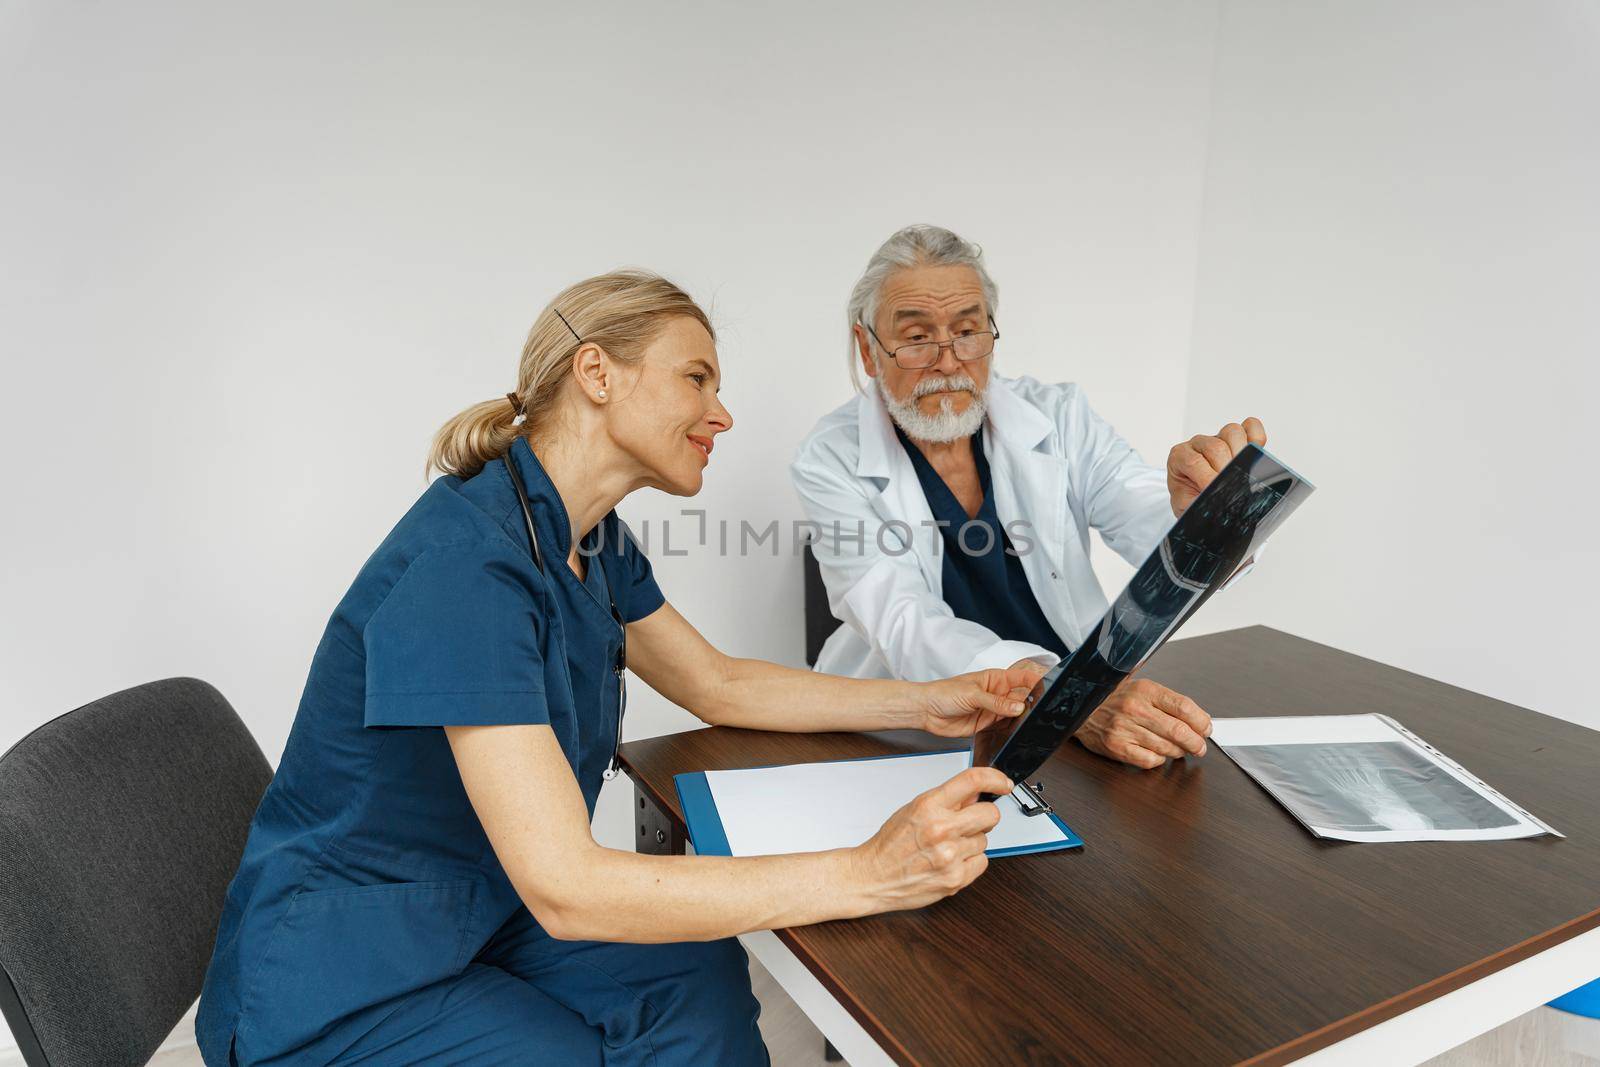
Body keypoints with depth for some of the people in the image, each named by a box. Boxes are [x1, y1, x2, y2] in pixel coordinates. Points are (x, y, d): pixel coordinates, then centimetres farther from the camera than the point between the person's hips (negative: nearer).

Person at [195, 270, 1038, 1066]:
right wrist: (872, 874, -36)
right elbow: (565, 886, -33)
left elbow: (718, 685, 10)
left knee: (709, 981, -13)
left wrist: (924, 703, 1)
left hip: (481, 917, 8)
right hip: (341, 990, -7)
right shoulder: (464, 562, -30)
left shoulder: (591, 539, -1)